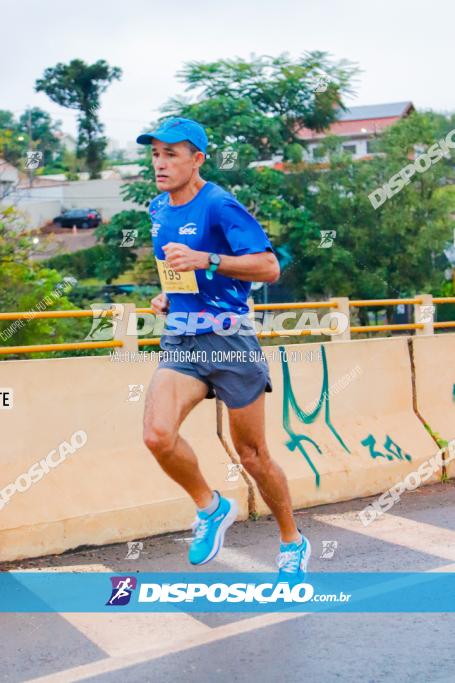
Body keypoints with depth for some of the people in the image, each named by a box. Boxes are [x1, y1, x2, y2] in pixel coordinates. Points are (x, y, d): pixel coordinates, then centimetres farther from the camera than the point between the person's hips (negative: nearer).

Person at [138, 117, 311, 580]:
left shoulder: (219, 205, -11)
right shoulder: (158, 210, 12)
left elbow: (269, 266, -16)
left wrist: (205, 260, -26)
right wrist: (167, 295, 13)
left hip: (229, 339, -5)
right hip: (179, 341, 5)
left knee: (252, 455, 5)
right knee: (157, 434, -20)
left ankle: (292, 543, 29)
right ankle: (211, 507, 9)